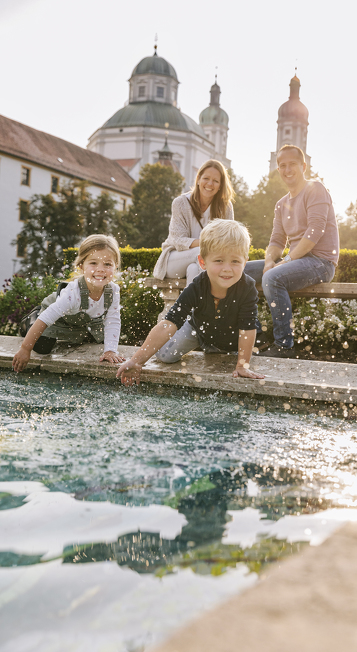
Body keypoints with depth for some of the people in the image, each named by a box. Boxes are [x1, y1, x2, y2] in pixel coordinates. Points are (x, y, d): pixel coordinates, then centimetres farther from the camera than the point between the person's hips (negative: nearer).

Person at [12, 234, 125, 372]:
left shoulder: (113, 290, -31)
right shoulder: (73, 293, -45)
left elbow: (113, 322, -21)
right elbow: (46, 318, -42)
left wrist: (110, 351, -30)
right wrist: (25, 349, -40)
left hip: (90, 321, 4)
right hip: (60, 318, -4)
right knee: (42, 347, -14)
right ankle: (31, 321, 18)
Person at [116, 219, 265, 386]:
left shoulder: (247, 288, -38)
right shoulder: (196, 289, -37)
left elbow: (247, 329, -30)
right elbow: (168, 325, -41)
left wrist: (243, 365, -29)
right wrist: (137, 361, -45)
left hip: (232, 340, 1)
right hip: (199, 329, 0)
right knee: (165, 355, -7)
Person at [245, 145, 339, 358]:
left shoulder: (315, 189, -5)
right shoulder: (282, 204, 19)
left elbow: (315, 231, -17)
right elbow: (277, 240, 13)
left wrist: (287, 260, -19)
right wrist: (270, 261, -10)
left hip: (320, 261, -8)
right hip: (295, 260, 8)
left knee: (273, 277, -34)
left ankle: (285, 345, -27)